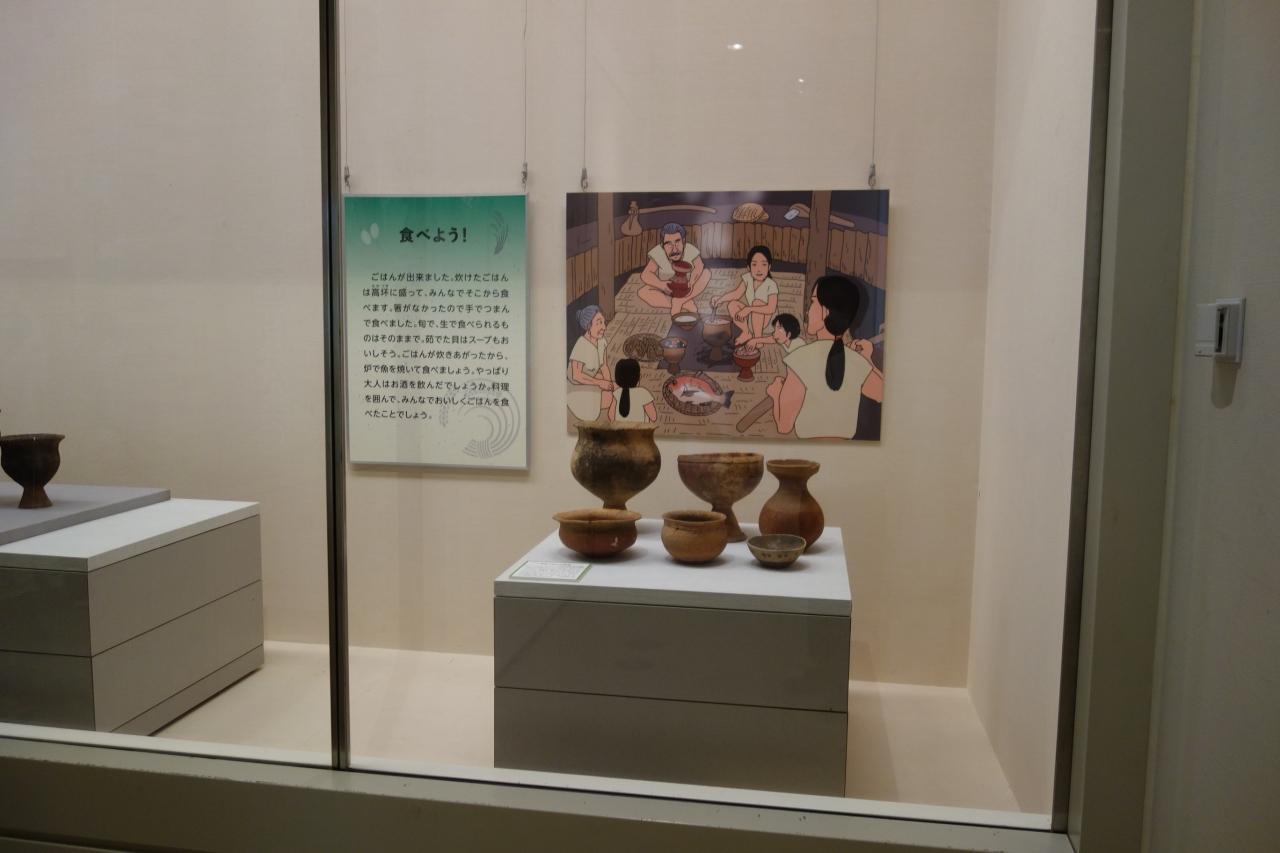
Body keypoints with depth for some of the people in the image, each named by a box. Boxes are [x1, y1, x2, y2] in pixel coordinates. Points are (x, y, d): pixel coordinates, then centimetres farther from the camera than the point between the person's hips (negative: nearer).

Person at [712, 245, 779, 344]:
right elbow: (737, 294, -2)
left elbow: (771, 308, -35)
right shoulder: (747, 278, -8)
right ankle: (746, 332, 2)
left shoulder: (771, 285, -25)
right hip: (750, 317, 6)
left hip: (766, 320, -6)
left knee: (757, 302, -31)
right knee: (732, 304, -11)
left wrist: (749, 309, -39)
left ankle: (758, 336, -24)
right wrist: (721, 298, -17)